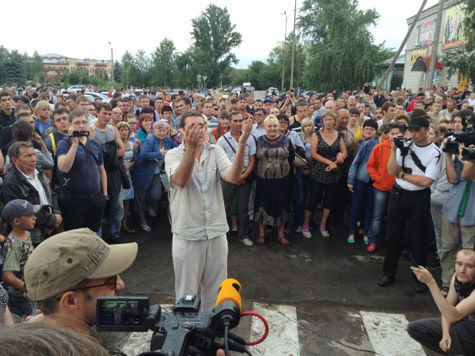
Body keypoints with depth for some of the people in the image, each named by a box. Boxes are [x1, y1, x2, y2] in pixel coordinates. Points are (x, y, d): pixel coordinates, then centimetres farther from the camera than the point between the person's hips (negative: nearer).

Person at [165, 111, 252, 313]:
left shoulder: (216, 152, 2)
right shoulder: (173, 155, -5)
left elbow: (233, 177, -16)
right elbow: (181, 181, -27)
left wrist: (242, 145, -29)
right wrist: (191, 148, -41)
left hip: (216, 233, 3)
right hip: (187, 235, -3)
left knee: (215, 292, 18)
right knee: (187, 293, 13)